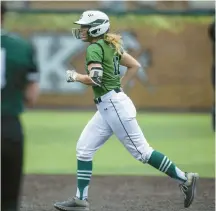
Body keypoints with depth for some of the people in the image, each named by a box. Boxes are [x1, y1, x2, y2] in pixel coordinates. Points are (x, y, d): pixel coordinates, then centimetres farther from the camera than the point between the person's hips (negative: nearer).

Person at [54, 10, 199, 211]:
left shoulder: (94, 48, -12)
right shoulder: (110, 45, 14)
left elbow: (95, 79, -23)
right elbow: (135, 65, 18)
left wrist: (74, 76, -6)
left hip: (114, 105, -10)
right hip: (106, 108, 10)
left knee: (141, 151, -5)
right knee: (83, 149, 8)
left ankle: (184, 179, 0)